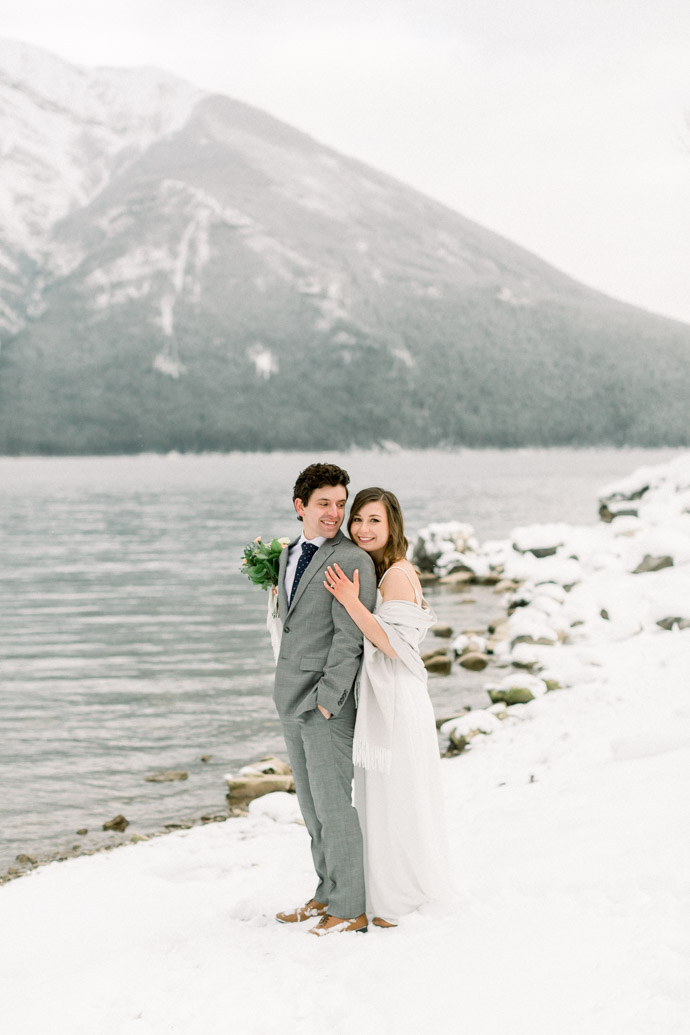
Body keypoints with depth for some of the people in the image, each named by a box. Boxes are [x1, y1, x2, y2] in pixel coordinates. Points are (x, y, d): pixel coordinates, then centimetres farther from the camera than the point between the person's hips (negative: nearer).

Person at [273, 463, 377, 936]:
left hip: (329, 702, -8)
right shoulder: (288, 554, 14)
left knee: (333, 804, -4)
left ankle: (351, 908, 4)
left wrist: (328, 698, -18)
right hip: (292, 701, 8)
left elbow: (350, 638, -16)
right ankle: (328, 893, 25)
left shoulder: (353, 561, -12)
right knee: (312, 805, 15)